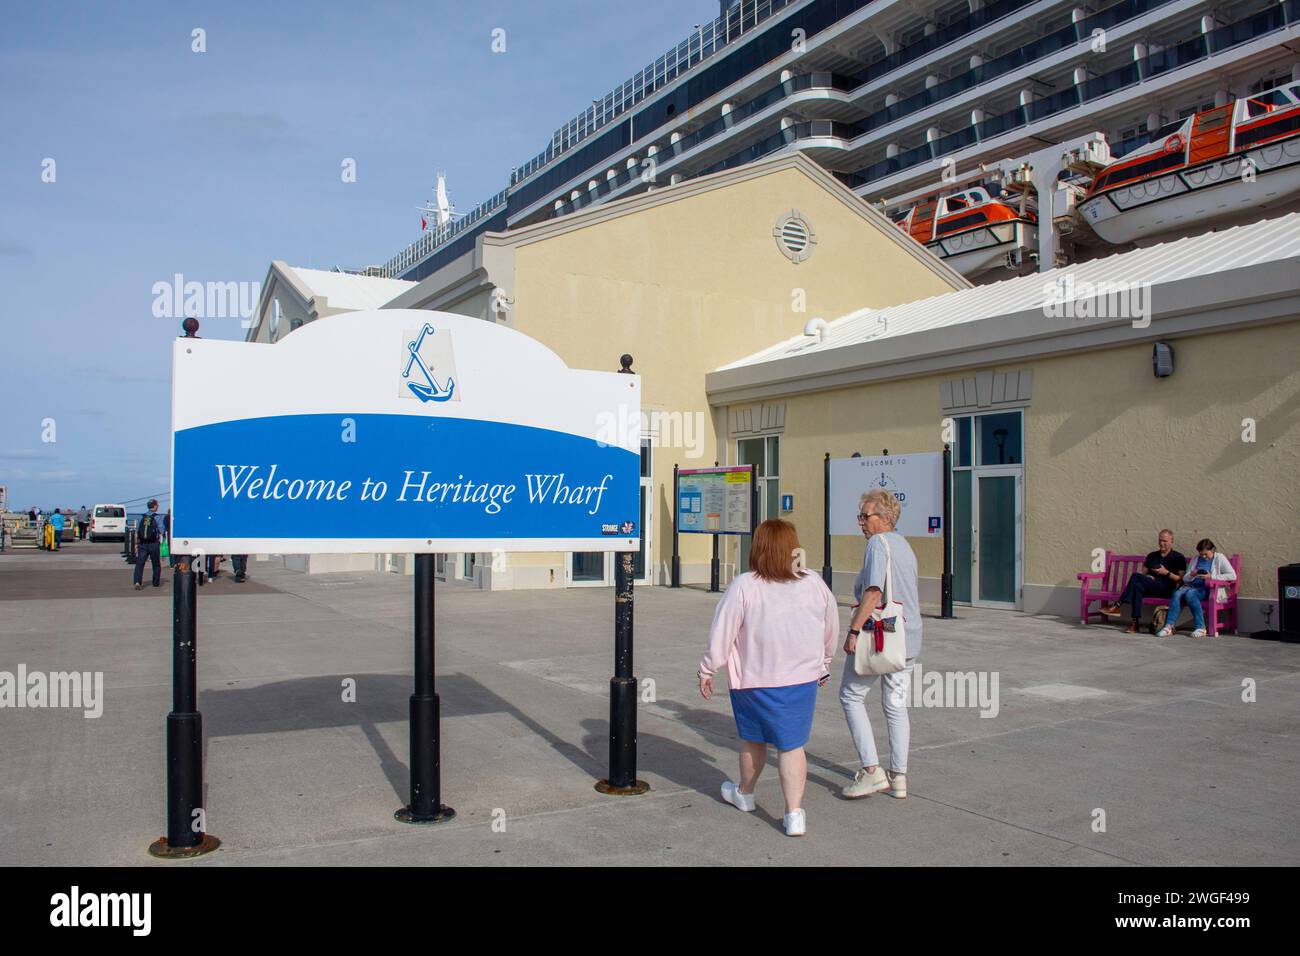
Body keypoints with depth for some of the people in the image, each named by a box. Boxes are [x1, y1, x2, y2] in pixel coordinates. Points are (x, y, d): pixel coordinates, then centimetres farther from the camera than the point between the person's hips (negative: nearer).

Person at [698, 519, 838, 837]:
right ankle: (794, 814, 0)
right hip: (802, 679, 2)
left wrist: (706, 670, 4)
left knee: (753, 739, 18)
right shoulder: (815, 584, -1)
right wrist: (823, 664, 27)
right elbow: (830, 632, 11)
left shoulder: (744, 586, -13)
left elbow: (721, 634, -9)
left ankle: (744, 793, 39)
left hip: (754, 678, -2)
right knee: (792, 745, 6)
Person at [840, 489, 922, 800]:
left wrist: (854, 630, -22)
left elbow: (873, 592, -22)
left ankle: (871, 770, 0)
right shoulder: (904, 545, 15)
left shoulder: (878, 543, -12)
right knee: (896, 705, 12)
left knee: (851, 696, 5)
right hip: (908, 637, 8)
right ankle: (898, 777, 15)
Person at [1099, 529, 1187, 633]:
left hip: (1167, 589, -5)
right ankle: (1134, 623, -40)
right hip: (1150, 588, 5)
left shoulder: (1178, 558, 9)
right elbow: (1142, 573, 23)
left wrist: (1167, 573, -10)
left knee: (1135, 575, -29)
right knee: (1138, 586, -34)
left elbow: (1181, 580, 2)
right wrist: (1147, 578, 1)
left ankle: (1116, 606, -32)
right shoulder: (1152, 556, 25)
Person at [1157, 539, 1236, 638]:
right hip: (1192, 586, 5)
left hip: (1209, 589, -5)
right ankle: (1169, 627, -36)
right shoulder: (1196, 559, 22)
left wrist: (1211, 577, -15)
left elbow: (1233, 576, -6)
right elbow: (1185, 579, 21)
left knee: (1190, 594, -35)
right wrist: (1191, 575, -4)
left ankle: (1201, 628, -30)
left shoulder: (1219, 558, 8)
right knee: (1177, 594, -27)